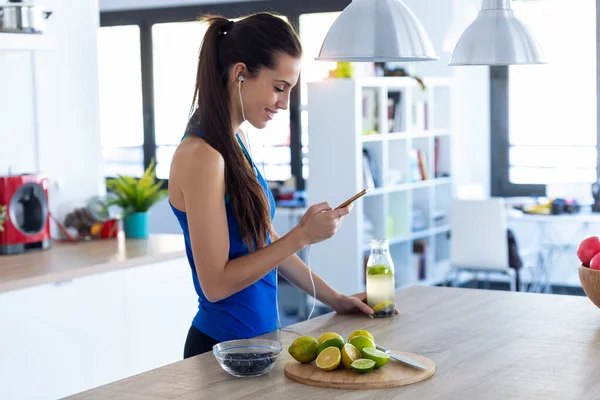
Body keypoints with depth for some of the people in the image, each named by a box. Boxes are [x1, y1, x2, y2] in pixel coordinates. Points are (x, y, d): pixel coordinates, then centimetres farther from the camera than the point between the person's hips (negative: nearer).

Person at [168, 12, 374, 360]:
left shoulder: (237, 142, 6)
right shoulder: (202, 155, -21)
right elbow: (215, 284, -21)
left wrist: (333, 298, 14)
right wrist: (302, 236, -20)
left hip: (257, 337, 8)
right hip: (224, 346, -8)